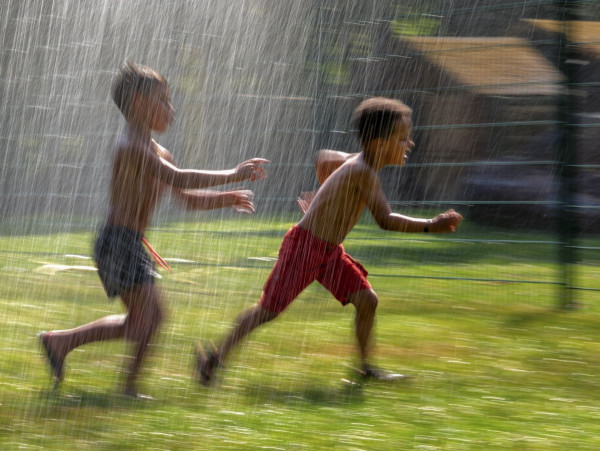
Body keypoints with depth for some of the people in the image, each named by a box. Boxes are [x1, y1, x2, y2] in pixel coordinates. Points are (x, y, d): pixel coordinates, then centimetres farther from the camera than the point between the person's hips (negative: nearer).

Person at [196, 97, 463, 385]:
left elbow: (324, 158, 23)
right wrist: (430, 226, -30)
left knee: (367, 300, 1)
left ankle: (365, 366, 10)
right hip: (304, 246, -9)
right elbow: (385, 220, -30)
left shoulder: (355, 162, 3)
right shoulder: (363, 172, -25)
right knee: (269, 310, -1)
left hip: (330, 251, 9)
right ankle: (217, 356, 12)